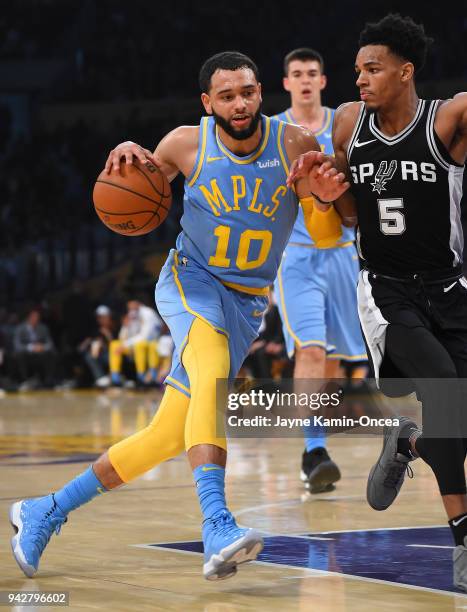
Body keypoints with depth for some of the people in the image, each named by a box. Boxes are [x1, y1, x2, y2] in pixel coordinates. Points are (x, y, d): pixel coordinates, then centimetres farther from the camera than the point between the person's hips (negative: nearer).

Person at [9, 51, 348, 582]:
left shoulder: (295, 146, -9)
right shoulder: (187, 144, -8)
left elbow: (326, 237, -5)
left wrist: (325, 200, -28)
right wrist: (128, 156, -14)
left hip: (247, 302, 2)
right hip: (191, 279, -2)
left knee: (168, 437, 1)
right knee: (213, 368, -36)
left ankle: (47, 511, 17)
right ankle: (216, 527, -47)